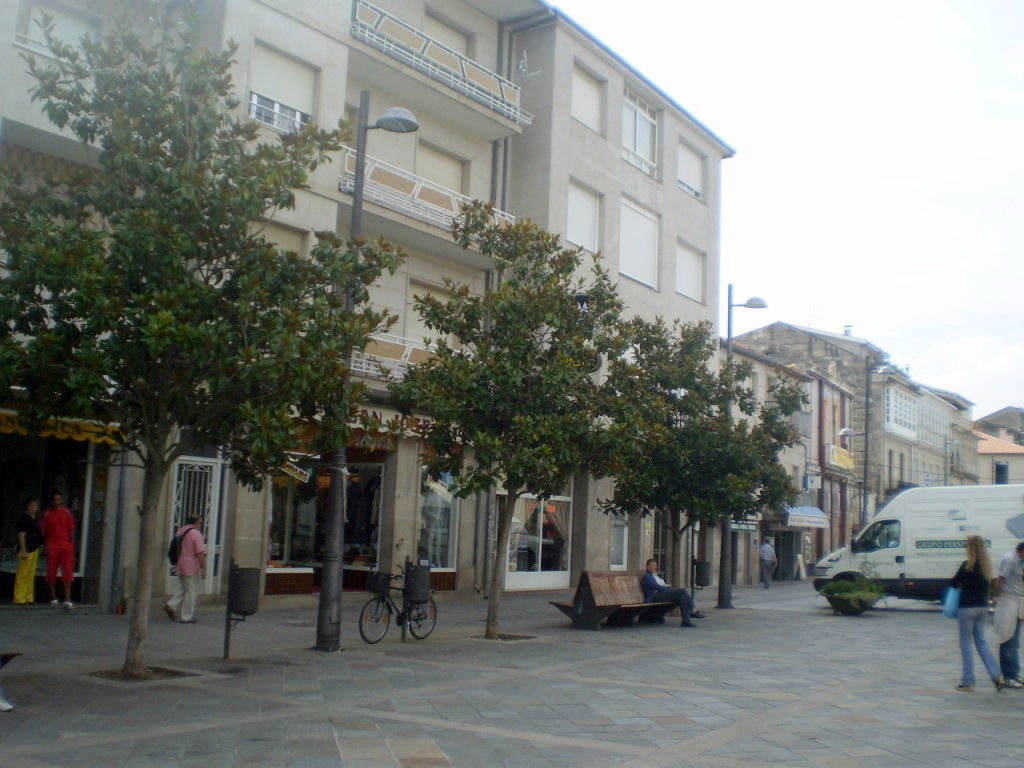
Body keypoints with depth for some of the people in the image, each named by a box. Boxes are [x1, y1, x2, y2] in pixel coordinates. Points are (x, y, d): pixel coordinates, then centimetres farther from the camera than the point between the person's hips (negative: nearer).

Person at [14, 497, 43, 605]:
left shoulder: (35, 519, 16)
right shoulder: (23, 518, -10)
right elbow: (21, 535, -15)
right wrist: (23, 551, -20)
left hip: (34, 549, 9)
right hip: (26, 550, -9)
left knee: (31, 574, 12)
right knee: (23, 574, -5)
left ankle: (29, 598, 18)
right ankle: (19, 598, -2)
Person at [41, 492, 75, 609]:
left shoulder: (67, 513, 7)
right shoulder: (47, 514, 7)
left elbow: (71, 530, 6)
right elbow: (44, 532, 8)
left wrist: (72, 545, 0)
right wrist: (45, 545, 2)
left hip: (66, 545, -1)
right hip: (52, 545, 1)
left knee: (68, 572, -7)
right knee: (51, 572, 4)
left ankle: (67, 599, -10)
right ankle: (53, 598, 13)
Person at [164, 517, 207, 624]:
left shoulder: (179, 531, 9)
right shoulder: (196, 534, -14)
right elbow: (200, 554, -18)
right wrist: (203, 569, -14)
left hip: (180, 567, 7)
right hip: (192, 568, -7)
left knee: (183, 589, 20)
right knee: (191, 592, 2)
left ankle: (171, 606, 2)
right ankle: (186, 617, 5)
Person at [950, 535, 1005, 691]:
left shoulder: (967, 565, -15)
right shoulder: (986, 565, 4)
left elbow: (953, 583, -10)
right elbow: (988, 584, 15)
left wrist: (961, 585, 11)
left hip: (968, 608, -6)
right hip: (983, 608, 6)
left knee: (966, 643, 4)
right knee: (981, 641, 15)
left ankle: (968, 681, 7)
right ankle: (997, 677, 5)